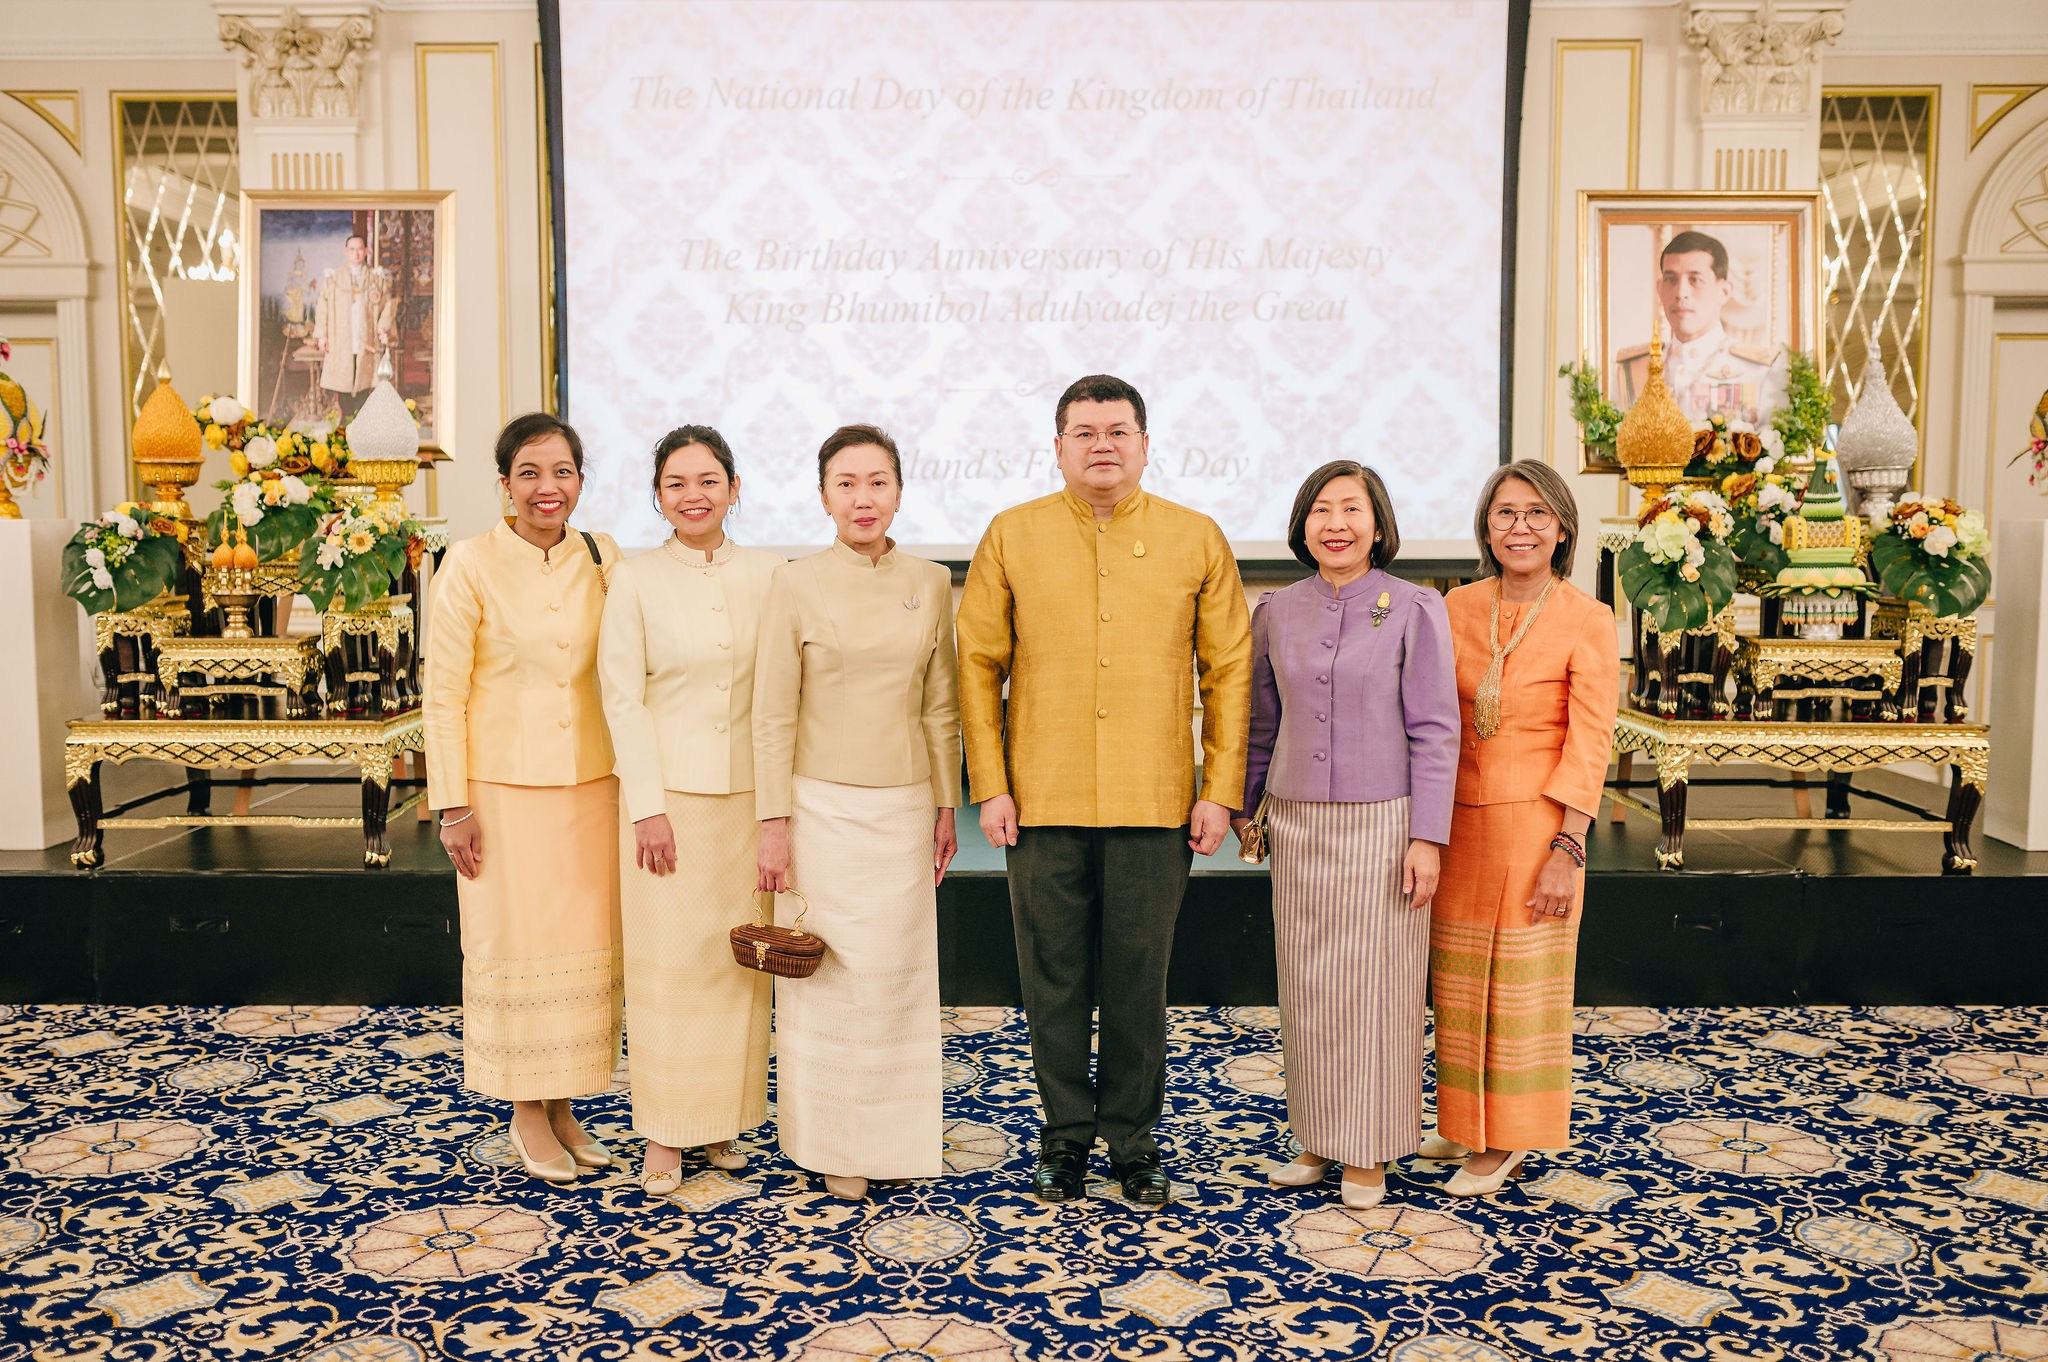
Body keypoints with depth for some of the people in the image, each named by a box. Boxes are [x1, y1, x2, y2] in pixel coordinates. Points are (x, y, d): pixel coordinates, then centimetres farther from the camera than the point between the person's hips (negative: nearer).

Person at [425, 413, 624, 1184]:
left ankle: (563, 1107, 25)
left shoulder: (602, 559, 3)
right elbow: (443, 693, -7)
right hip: (504, 786, -4)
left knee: (583, 945, 10)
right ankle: (526, 1117, 21)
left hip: (591, 783, 4)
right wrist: (452, 805, -9)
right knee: (515, 946, 5)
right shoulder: (471, 565, -8)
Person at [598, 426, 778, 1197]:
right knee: (667, 960, 1)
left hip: (749, 791, 2)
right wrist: (648, 806, -9)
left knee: (738, 957, 8)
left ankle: (723, 1117, 22)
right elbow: (622, 698, -3)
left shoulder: (765, 575, 5)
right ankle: (664, 1134, 12)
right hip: (667, 790, -2)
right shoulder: (635, 580, -1)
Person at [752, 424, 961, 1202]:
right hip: (823, 807, -2)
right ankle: (833, 1146, 19)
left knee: (899, 974, 8)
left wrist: (945, 806, 7)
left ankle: (892, 1136, 26)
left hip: (903, 809, 3)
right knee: (828, 977, 3)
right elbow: (773, 716, -5)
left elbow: (941, 707, 8)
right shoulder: (795, 586, -5)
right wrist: (773, 823, -7)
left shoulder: (930, 585, 3)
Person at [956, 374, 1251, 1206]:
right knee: (1053, 980, 9)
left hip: (1155, 807, 0)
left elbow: (1229, 671, 5)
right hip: (1042, 803, 0)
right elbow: (978, 664, 4)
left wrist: (1220, 791, 0)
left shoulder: (1197, 540, 4)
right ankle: (1066, 1135, 26)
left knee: (1138, 982, 8)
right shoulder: (1012, 536, 4)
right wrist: (989, 786, -2)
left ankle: (1134, 1139, 26)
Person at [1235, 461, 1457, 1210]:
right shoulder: (1278, 613, 6)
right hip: (1299, 823, 4)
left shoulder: (1414, 609, -5)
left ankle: (1369, 1152, 17)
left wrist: (1427, 838, -10)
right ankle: (1317, 1138, 24)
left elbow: (1435, 732, -6)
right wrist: (1241, 805, 19)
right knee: (1306, 987, 9)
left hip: (1382, 824, -3)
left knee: (1375, 986, 3)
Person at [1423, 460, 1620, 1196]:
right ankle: (1467, 1121, 32)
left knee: (1523, 982, 7)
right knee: (1459, 977, 13)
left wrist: (1567, 851, -15)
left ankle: (1507, 1140, 23)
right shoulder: (1457, 608, 3)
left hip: (1534, 822, -4)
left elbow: (1589, 744, -10)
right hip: (1460, 815, 4)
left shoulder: (1586, 621, -8)